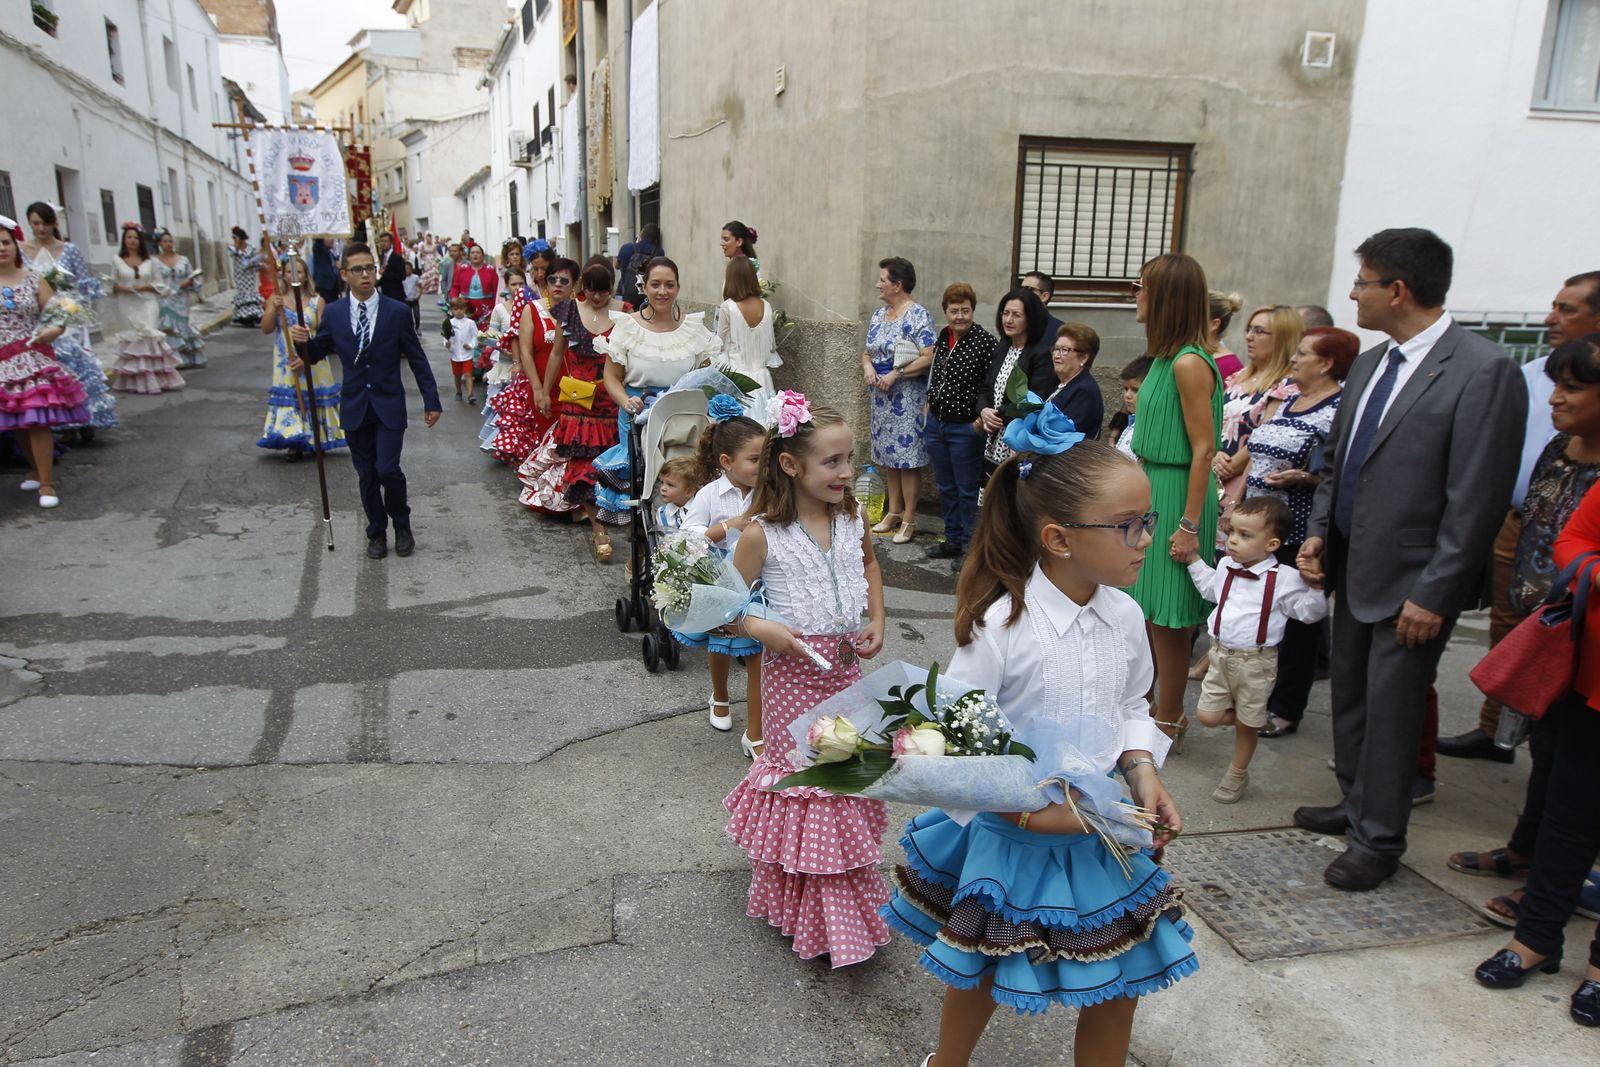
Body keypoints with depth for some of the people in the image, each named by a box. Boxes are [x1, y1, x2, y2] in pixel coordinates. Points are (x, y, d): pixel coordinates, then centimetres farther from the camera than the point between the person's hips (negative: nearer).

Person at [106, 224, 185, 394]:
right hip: (127, 307, 0)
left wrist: (144, 286, -12)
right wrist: (121, 288, -14)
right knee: (131, 340, 1)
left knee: (150, 338, -8)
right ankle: (135, 382, 4)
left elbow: (158, 284, 5)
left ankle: (156, 379, -4)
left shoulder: (149, 260, 6)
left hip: (147, 305, 0)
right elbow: (112, 284, 6)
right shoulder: (118, 261, 5)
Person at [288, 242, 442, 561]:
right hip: (354, 407, 2)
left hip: (389, 406, -2)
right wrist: (304, 341, -14)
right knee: (366, 475, 9)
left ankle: (402, 525, 13)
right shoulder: (333, 313, 1)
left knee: (387, 469, -12)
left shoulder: (397, 312, -4)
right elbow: (317, 353, 10)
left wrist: (431, 400, -1)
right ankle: (377, 532, 26)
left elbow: (417, 359, 0)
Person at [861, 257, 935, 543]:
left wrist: (895, 374, -20)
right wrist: (868, 367, -3)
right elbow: (867, 351, 19)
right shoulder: (878, 315, 13)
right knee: (888, 454, 13)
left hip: (907, 397, -8)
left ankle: (909, 520, 4)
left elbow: (928, 358, -19)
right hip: (881, 396, 8)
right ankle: (893, 512, 24)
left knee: (907, 457, -4)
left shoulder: (918, 315, -11)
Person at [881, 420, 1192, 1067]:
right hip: (1013, 837, -4)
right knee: (982, 975, 20)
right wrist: (1026, 814, -26)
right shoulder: (1001, 625, -25)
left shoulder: (1124, 616, -8)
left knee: (1116, 990, 17)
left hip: (1105, 831, 4)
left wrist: (1142, 768, -8)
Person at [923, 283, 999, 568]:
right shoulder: (941, 338, 5)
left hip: (965, 427, -7)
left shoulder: (985, 342, -15)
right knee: (946, 487, 16)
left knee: (967, 490, 4)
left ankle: (970, 547, 15)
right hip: (936, 423, 7)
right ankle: (953, 541, 29)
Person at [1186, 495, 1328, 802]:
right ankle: (1252, 718, 33)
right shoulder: (1226, 566, 3)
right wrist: (1194, 560, 19)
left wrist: (1316, 587, -25)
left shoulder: (1284, 578, -14)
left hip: (1256, 661, -5)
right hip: (1221, 654, 5)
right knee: (1207, 715, 3)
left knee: (1246, 724, 11)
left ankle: (1237, 775, 33)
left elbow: (1308, 612, -9)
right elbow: (1211, 589, 24)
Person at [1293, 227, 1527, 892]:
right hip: (1353, 568, 8)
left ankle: (1379, 841, 20)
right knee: (1349, 697, 19)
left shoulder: (1484, 373, -16)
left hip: (1411, 583, -8)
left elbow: (1476, 501, -18)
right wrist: (1319, 533, 4)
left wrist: (1433, 595, -18)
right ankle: (1355, 805, 38)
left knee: (1389, 711, 3)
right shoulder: (1370, 364, 8)